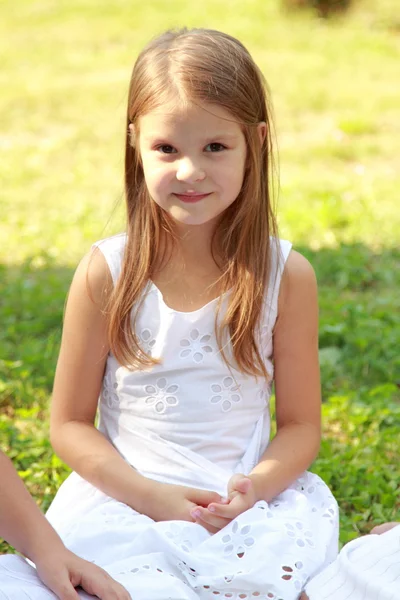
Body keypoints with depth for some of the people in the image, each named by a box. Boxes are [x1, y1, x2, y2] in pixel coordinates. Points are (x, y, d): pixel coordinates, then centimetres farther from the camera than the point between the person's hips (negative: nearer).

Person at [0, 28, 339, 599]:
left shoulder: (286, 276, -2)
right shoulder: (106, 273, -4)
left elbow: (301, 424, 3)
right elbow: (70, 424, 0)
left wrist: (253, 488, -17)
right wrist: (151, 496, -14)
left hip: (248, 502, 1)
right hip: (125, 495, -1)